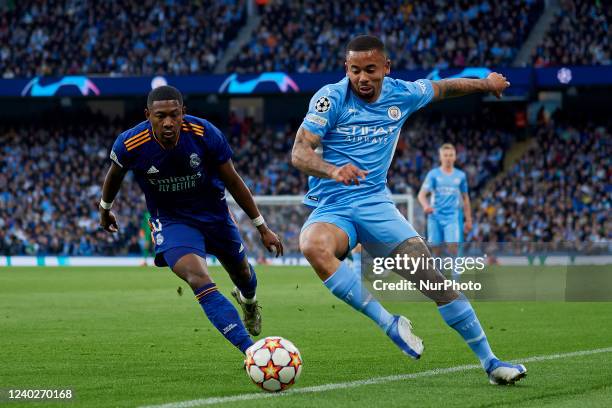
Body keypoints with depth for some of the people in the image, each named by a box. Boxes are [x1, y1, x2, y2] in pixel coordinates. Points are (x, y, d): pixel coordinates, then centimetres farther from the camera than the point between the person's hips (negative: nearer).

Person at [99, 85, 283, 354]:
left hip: (214, 213, 2)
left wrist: (262, 228, -4)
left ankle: (248, 300, 64)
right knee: (199, 279, -28)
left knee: (241, 273, 24)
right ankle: (250, 350, -32)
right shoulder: (130, 145, -25)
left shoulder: (205, 134, -25)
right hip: (170, 220, -2)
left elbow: (233, 181, -10)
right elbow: (115, 174, 1)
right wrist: (105, 209, 18)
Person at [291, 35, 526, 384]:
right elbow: (299, 153, -17)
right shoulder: (331, 98, -9)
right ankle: (389, 323, -28)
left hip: (375, 202, 3)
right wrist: (332, 170, -35)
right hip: (330, 207, -3)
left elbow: (443, 88, 26)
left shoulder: (402, 94, 4)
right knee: (313, 245, -39)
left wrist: (486, 83, 34)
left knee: (431, 274, -13)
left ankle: (489, 361, -2)